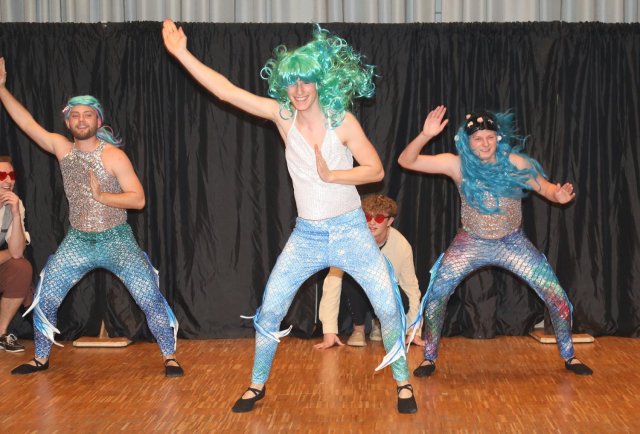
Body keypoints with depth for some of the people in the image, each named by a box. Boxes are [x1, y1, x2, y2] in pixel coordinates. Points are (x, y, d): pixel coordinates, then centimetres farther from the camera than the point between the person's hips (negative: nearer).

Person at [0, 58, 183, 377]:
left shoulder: (114, 156, -11)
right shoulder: (62, 149, 1)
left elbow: (138, 199, -14)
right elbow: (27, 123, -3)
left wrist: (101, 195, -24)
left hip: (117, 240, -4)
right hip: (77, 242, 4)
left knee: (150, 298, -11)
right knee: (44, 298, 2)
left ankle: (170, 357, 1)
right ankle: (41, 359, 21)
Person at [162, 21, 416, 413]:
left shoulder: (342, 120, -10)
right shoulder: (282, 115, -4)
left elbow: (376, 170, -9)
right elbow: (226, 90, -8)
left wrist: (331, 175, -22)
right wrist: (182, 54, -13)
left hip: (350, 230, -2)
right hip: (306, 235, 2)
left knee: (389, 308, -5)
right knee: (270, 310, 0)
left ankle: (403, 383, 12)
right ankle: (257, 385, 19)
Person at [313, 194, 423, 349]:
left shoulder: (402, 245, -23)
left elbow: (411, 286, -13)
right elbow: (332, 281, -33)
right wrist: (329, 332, -39)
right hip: (358, 291, -1)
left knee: (401, 304, -32)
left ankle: (379, 323, 6)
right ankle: (358, 328, -10)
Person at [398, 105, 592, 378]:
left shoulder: (514, 163, -14)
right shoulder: (457, 164, -15)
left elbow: (547, 188, -6)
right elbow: (406, 161, -18)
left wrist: (560, 195, -31)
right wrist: (425, 136, -36)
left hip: (512, 242, 0)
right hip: (472, 243, 0)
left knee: (556, 297, -5)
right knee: (436, 295, -14)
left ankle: (569, 357, 18)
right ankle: (429, 359, 7)